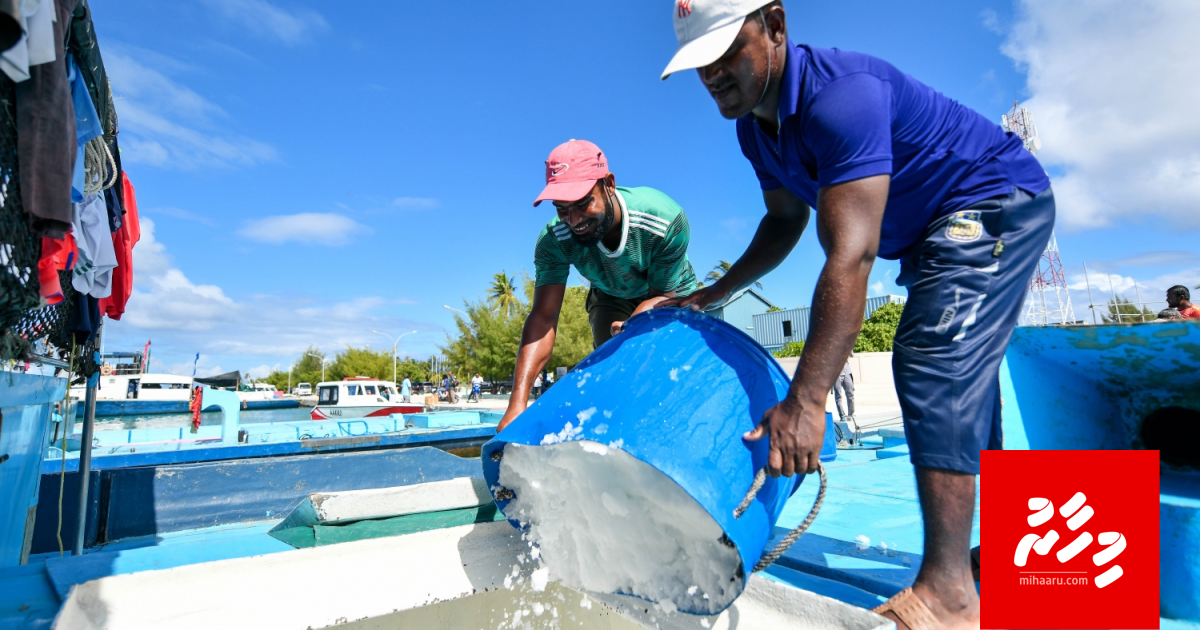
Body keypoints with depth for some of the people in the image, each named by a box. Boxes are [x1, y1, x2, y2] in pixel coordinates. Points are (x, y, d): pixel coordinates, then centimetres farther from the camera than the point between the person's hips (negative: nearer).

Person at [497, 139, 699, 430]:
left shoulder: (667, 219, -37)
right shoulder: (553, 240, -33)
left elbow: (662, 295, -26)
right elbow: (543, 317, -40)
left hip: (670, 294, -1)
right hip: (611, 299, 1)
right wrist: (517, 402, -51)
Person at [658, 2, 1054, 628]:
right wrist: (714, 293, 1)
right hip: (935, 234, 9)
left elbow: (850, 255, -42)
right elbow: (785, 221, 8)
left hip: (997, 203, -9)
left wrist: (804, 401, -47)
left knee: (937, 361, -24)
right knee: (957, 379, 12)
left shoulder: (840, 92, -33)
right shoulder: (754, 124, -4)